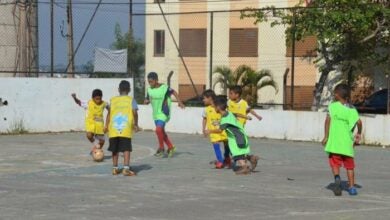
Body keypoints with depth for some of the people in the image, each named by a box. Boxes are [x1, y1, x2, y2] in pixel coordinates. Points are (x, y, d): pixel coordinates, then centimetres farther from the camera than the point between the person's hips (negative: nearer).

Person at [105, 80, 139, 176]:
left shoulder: (113, 100, 11)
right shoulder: (131, 100, 5)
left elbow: (109, 113, 2)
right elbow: (135, 113, -5)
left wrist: (106, 125, 3)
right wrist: (136, 125, 7)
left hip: (113, 128, 3)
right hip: (126, 129, -3)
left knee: (115, 149, 13)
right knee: (126, 149, -3)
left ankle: (115, 168, 20)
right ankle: (126, 169, -13)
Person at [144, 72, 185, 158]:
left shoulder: (164, 88, -16)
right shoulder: (150, 90, 0)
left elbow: (174, 92, 2)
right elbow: (147, 100, 11)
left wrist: (179, 102, 1)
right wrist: (146, 101, -13)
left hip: (163, 113, -7)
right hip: (155, 113, 7)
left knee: (158, 129, -22)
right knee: (161, 131, 15)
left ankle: (161, 148, -4)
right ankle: (171, 147, 31)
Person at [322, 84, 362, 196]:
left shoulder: (333, 105, 0)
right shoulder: (352, 109, 6)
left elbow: (328, 119, -12)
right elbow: (359, 122, -7)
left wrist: (326, 136, -7)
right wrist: (359, 134, 11)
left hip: (334, 141, -2)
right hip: (347, 142, 2)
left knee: (335, 162, 4)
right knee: (349, 165, 13)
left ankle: (337, 177, -23)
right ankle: (351, 187, 11)